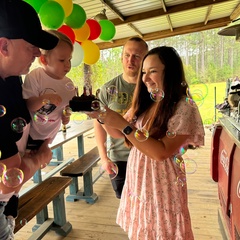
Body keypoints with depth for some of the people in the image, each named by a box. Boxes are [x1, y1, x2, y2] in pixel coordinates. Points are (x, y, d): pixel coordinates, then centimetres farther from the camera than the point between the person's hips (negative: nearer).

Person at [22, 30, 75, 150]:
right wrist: (44, 99, -40)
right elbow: (28, 105, -22)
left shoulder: (69, 85, -6)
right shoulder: (34, 77, -19)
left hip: (46, 137, 4)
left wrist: (66, 116, -15)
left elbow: (67, 106, 7)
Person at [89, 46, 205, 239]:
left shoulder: (184, 108, -17)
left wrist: (124, 124, -28)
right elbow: (119, 133, 8)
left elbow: (161, 152, -25)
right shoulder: (144, 103, 2)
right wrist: (102, 117, -11)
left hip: (161, 188, -5)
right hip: (136, 183, 6)